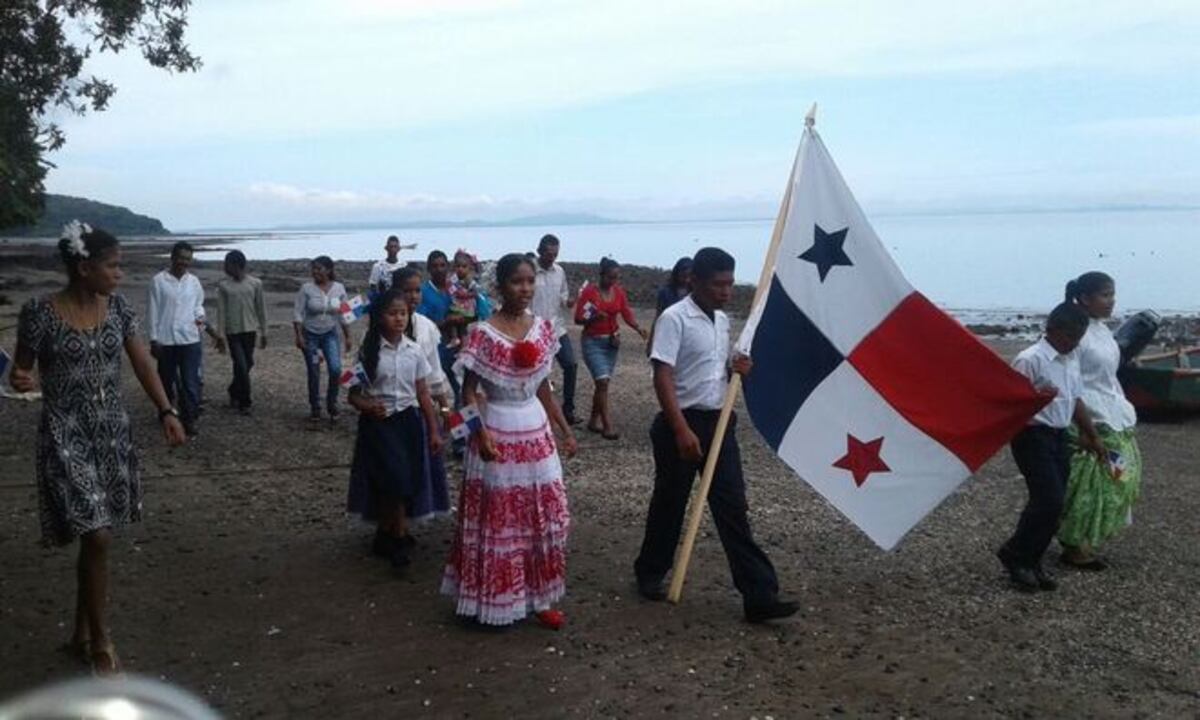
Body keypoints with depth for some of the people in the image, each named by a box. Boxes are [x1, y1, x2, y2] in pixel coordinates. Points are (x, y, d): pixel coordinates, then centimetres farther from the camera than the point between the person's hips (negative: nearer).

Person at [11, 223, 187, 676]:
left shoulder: (118, 307, 1)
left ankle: (82, 635, 29)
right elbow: (21, 370, -2)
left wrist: (166, 412, -6)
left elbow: (142, 363, 4)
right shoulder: (40, 313, -12)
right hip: (66, 434, -5)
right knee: (96, 536, -9)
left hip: (113, 430, 5)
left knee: (97, 536, 12)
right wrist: (21, 382, -26)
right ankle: (100, 642, 8)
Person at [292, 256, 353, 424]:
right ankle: (315, 409, 19)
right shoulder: (306, 288, -9)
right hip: (310, 335, -1)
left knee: (335, 369, -14)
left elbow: (343, 315, 4)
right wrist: (299, 335, -17)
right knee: (314, 374, 3)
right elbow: (297, 313, -8)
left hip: (330, 334, 1)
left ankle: (332, 404, 6)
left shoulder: (339, 288, -3)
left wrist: (348, 337, 3)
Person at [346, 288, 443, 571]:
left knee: (407, 481, 6)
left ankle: (385, 535, 27)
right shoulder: (368, 352, -6)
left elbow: (423, 394, 5)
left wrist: (434, 431, 4)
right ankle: (399, 537, 10)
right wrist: (367, 406, -23)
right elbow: (354, 393, -2)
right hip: (379, 423, -3)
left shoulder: (414, 350, 1)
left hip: (408, 421, 3)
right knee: (394, 480, -10)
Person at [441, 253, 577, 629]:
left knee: (545, 517, 10)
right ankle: (497, 601, 19)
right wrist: (482, 435, -21)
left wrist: (565, 430, 11)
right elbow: (468, 391, -10)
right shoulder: (483, 333, -14)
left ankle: (538, 598, 24)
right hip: (499, 434, -5)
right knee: (499, 520, 4)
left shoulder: (543, 329, 3)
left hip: (537, 432, 6)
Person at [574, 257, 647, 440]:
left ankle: (594, 420, 24)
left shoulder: (619, 292, 4)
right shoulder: (589, 291, -10)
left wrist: (638, 328, -21)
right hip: (593, 342, -5)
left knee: (602, 382, 10)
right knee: (602, 381, -15)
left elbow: (627, 314, -3)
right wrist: (594, 317, -28)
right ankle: (607, 425, -12)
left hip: (612, 341, 5)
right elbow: (578, 318, -10)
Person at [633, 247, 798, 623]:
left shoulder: (723, 321, 10)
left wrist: (736, 369, 0)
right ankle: (649, 574, 31)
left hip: (719, 422, 6)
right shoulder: (674, 318, -13)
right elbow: (662, 378, -19)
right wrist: (682, 430, -26)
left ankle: (759, 595, 3)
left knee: (732, 506, 3)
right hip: (683, 423, -6)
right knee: (670, 503, 8)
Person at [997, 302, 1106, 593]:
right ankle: (1014, 555, 5)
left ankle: (1030, 562, 21)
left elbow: (1076, 399, 20)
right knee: (1049, 501, -13)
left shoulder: (1072, 359, 11)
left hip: (1059, 436, 8)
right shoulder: (1030, 359, -15)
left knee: (1051, 503, 9)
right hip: (1033, 435, -8)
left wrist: (1092, 435, 25)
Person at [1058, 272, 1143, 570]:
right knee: (1091, 483, -5)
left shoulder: (1103, 330, 11)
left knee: (1120, 479, 11)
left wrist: (1124, 411, 16)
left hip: (1117, 420, 9)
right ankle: (1074, 546, 9)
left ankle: (1084, 542, 21)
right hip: (1092, 422, -9)